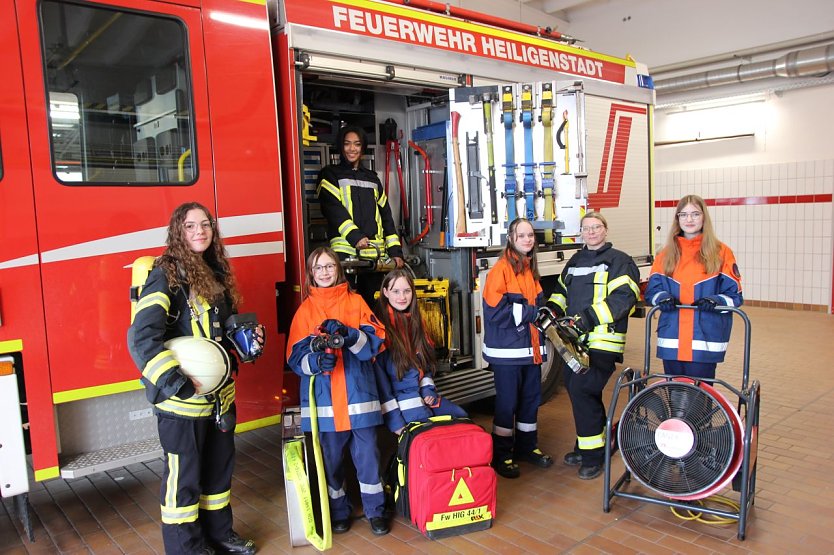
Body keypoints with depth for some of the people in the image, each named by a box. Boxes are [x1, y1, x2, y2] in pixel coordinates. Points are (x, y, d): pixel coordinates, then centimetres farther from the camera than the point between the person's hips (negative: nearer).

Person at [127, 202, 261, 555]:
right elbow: (142, 337, -24)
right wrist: (176, 383, -28)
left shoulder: (216, 273, 9)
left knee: (219, 466, 20)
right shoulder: (166, 275, -14)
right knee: (183, 474, 8)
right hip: (183, 398, -7)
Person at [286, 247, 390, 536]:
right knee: (331, 456, 9)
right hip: (324, 398, 1)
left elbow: (375, 341, -4)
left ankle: (375, 510, 21)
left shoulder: (355, 301, 7)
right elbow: (296, 356, -1)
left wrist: (348, 334, -22)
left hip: (358, 393, 0)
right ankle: (338, 511, 29)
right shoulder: (305, 309, 7)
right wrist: (317, 360, -22)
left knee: (367, 453, 3)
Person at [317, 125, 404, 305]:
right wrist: (355, 236, -24)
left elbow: (386, 215, 19)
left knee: (372, 303, 6)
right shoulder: (330, 175, 8)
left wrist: (395, 250, 8)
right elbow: (334, 210, -8)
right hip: (345, 251, -4)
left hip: (374, 253, 5)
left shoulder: (372, 179, 23)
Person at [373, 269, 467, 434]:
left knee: (463, 418, 1)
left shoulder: (415, 320, 11)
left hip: (424, 395, 7)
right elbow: (378, 374, -14)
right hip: (401, 399, -7)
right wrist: (394, 421, -16)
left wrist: (428, 389, 1)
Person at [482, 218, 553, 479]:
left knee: (531, 397, 16)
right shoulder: (502, 269, -12)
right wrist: (531, 312, -18)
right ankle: (501, 455, 15)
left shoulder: (530, 268, 12)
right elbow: (496, 310, -19)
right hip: (507, 348, -8)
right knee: (507, 401, 1)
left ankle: (527, 446, 32)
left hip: (530, 347, 8)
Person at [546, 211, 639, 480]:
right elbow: (561, 291, 26)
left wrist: (589, 317, -23)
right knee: (575, 390, 11)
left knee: (583, 391, -13)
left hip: (602, 340, -7)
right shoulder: (574, 262, 19)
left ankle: (594, 455, 0)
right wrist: (551, 310, 4)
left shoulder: (619, 261, -3)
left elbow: (623, 297, -15)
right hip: (575, 339, 7)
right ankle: (585, 447, 27)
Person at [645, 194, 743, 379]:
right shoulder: (666, 254, 10)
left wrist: (716, 301, -20)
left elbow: (734, 295, 0)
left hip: (705, 342, -2)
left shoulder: (721, 252, 1)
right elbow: (652, 289, 7)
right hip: (671, 341, 3)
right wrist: (662, 298, -14)